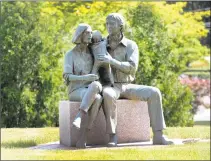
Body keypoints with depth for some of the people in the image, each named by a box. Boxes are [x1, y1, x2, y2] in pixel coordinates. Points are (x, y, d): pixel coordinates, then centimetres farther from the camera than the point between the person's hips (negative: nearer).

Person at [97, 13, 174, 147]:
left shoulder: (131, 45, 2)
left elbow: (132, 68, -14)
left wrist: (112, 61, -25)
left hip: (128, 87, 2)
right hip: (110, 87, -2)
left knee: (154, 93, -23)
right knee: (108, 95, -41)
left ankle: (158, 136, -24)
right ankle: (112, 137, -38)